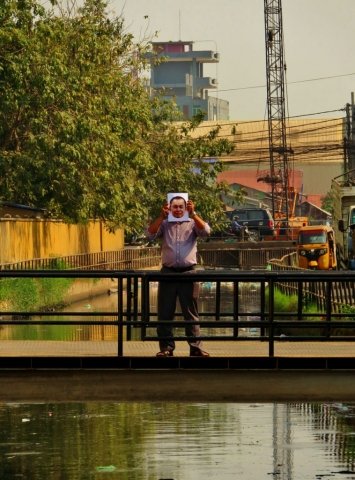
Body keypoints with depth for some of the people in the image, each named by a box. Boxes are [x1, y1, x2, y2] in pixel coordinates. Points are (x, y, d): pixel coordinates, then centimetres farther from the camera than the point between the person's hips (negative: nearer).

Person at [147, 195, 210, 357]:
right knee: (165, 313, 3)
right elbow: (151, 235, -5)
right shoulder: (164, 224, 10)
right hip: (168, 272, 2)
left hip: (188, 272, -2)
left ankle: (195, 347, 2)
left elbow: (206, 231, -10)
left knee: (191, 313, 1)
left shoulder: (192, 223, 7)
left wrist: (193, 214, -17)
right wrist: (162, 216, -13)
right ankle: (166, 347, 9)